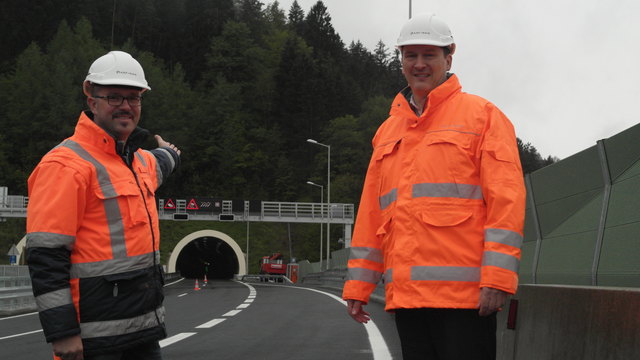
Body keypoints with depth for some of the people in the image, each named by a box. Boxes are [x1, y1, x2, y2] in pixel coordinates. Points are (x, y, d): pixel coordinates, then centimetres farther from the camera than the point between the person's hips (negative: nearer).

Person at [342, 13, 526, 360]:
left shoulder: (481, 114, 4)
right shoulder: (387, 132, 21)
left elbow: (507, 197, -5)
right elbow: (370, 213, 21)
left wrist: (497, 277, -14)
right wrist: (358, 285, 15)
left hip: (464, 292, -5)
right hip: (404, 293, 6)